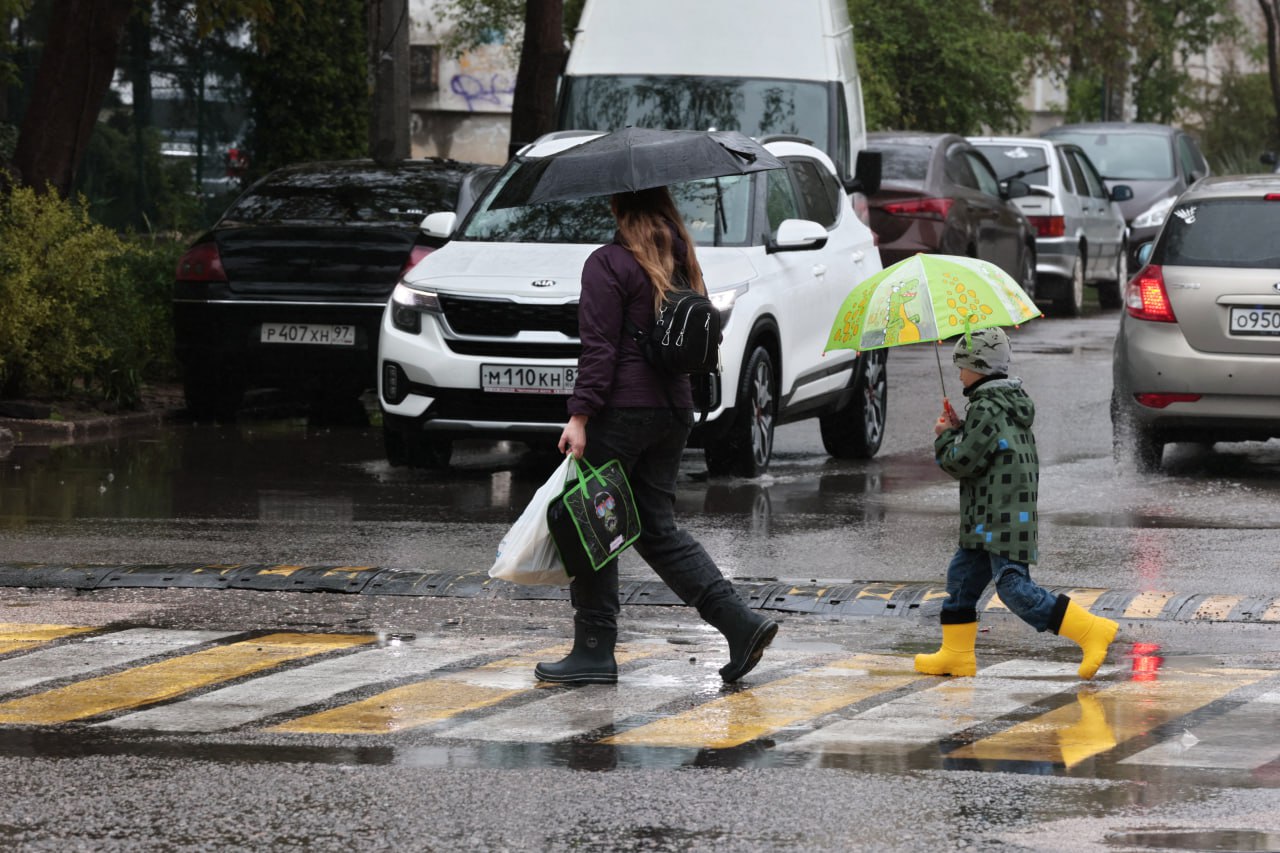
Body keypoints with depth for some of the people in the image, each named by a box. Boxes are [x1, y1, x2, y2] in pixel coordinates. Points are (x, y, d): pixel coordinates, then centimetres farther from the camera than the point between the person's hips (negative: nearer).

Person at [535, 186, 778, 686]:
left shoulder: (608, 265, -10)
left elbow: (599, 349, -16)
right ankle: (740, 623, 1)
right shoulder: (679, 261, 12)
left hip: (622, 410, -8)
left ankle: (594, 652, 3)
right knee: (657, 528, 12)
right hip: (674, 410, 8)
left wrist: (580, 416, -16)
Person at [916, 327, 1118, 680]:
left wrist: (944, 437, 2)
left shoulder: (987, 410, -15)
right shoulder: (1012, 404, 16)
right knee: (962, 575, 16)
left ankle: (1092, 630, -19)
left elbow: (962, 463, -16)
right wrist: (958, 430, 13)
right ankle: (956, 654, 22)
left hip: (1003, 517, -11)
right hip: (989, 519, 11)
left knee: (1015, 587, -14)